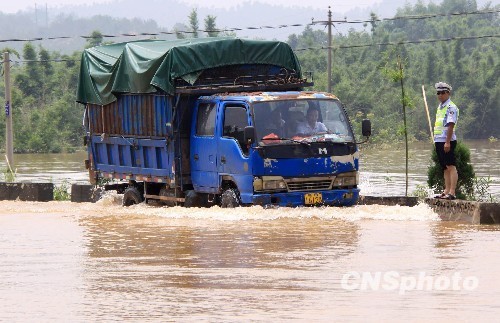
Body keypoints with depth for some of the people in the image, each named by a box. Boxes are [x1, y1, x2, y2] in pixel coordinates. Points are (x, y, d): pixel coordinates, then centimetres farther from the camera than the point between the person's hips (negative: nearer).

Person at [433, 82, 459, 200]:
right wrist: (436, 140, 18)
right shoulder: (440, 107, 19)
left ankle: (452, 192, -12)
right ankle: (446, 191, 14)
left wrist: (447, 142, -23)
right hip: (439, 141, 9)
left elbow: (451, 125, -17)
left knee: (451, 166, -9)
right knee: (445, 168, 11)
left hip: (447, 141, -9)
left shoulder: (451, 107, -10)